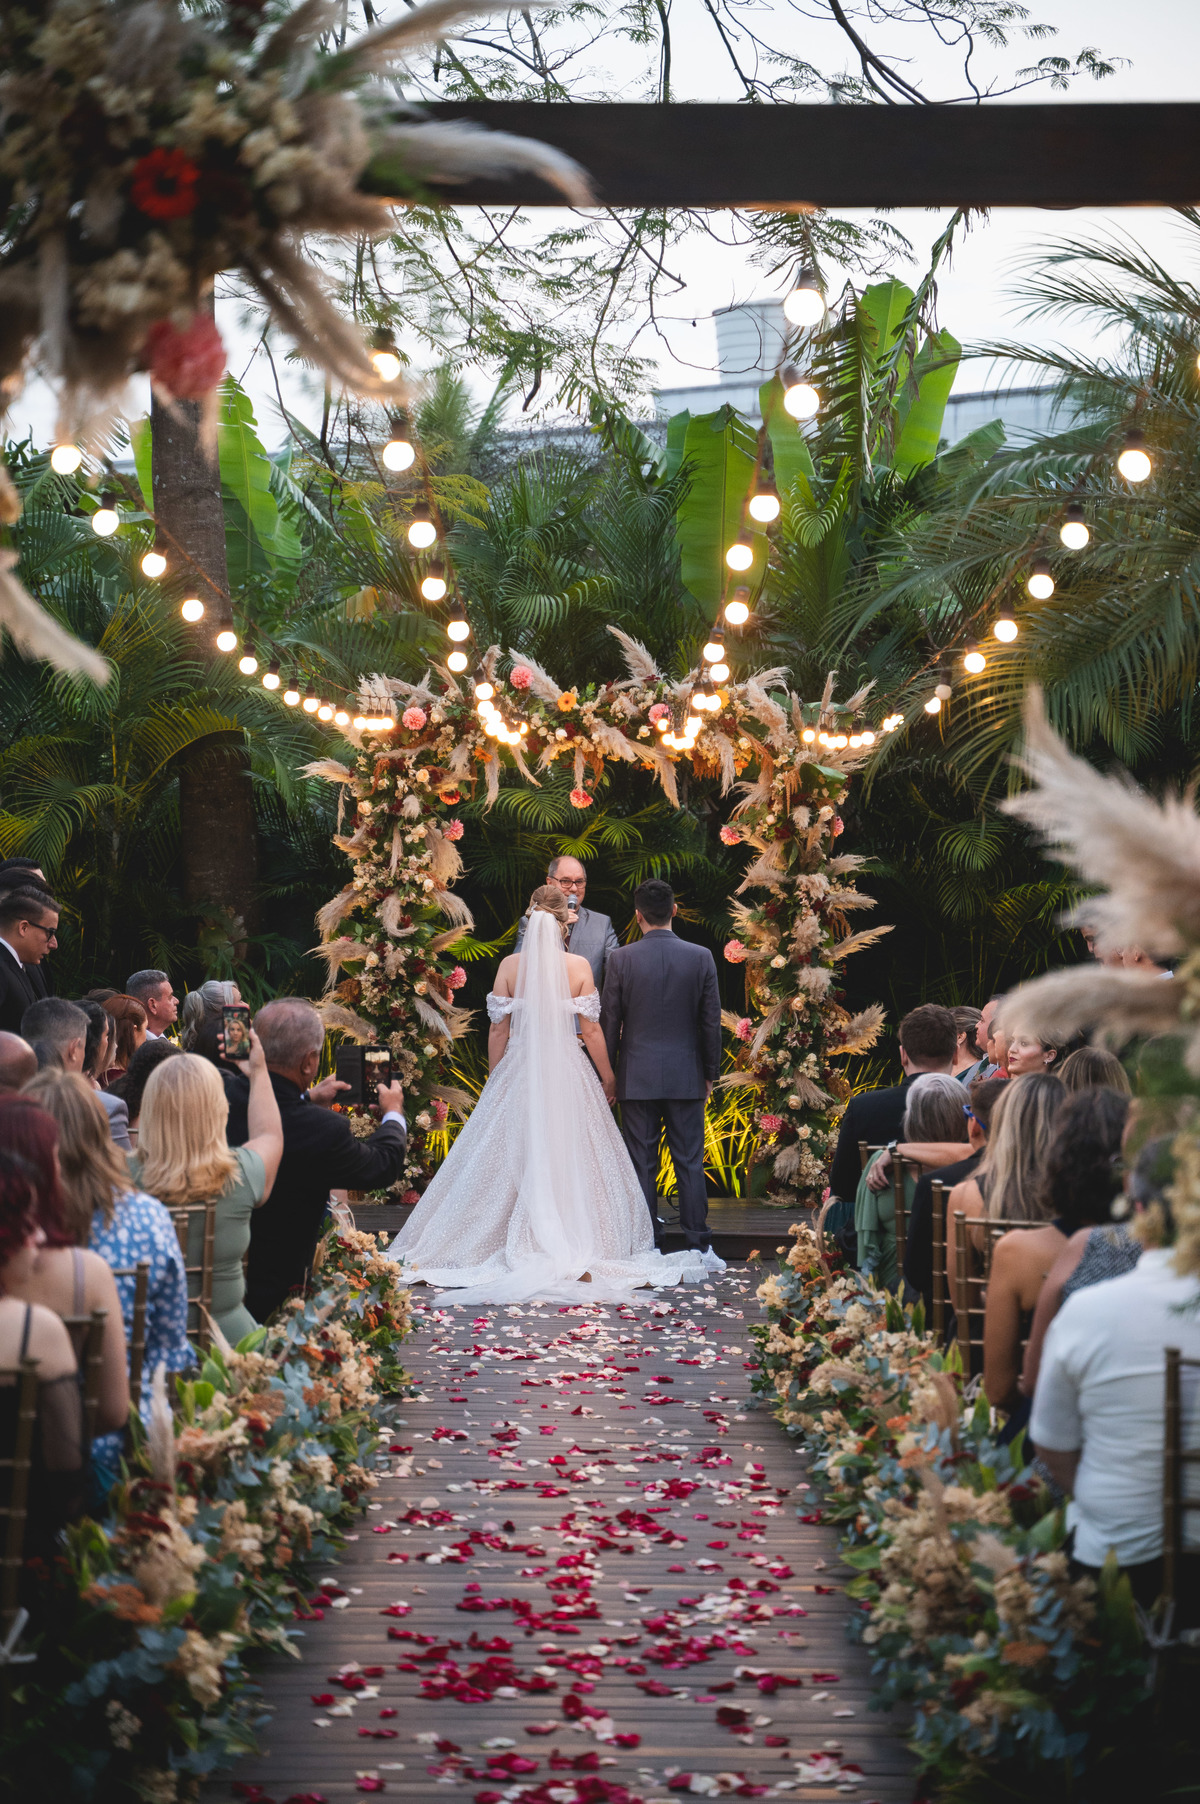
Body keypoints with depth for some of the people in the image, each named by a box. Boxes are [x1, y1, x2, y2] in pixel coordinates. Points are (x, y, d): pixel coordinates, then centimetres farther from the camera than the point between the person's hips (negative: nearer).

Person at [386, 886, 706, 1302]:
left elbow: (499, 1031, 1)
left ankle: (521, 1251, 9)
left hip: (519, 1070, 1)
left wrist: (496, 1079, 12)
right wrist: (608, 1078, 9)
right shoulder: (579, 966, -5)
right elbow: (592, 1031, -3)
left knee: (516, 1160, 8)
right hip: (567, 1073, -1)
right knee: (571, 1161, 5)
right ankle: (577, 1255, 3)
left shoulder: (510, 966, -3)